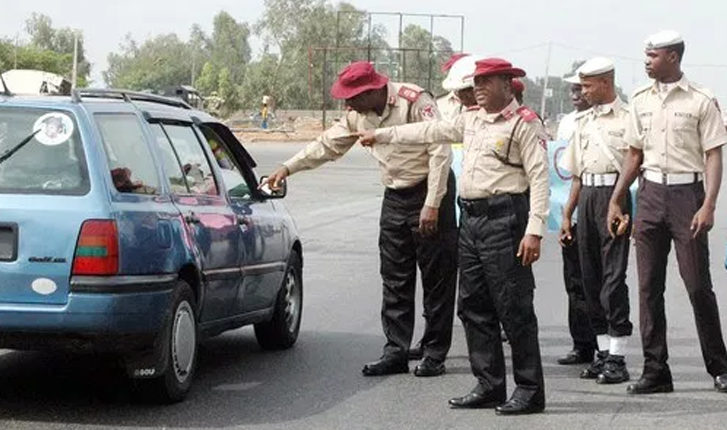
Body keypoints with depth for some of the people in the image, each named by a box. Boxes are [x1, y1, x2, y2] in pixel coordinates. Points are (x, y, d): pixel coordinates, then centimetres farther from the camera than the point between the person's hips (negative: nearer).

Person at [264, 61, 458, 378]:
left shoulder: (415, 101, -18)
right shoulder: (359, 115, 4)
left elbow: (440, 152, -20)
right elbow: (328, 144, 17)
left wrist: (432, 204, -22)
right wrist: (288, 168, 11)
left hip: (430, 194, -7)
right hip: (395, 197, 7)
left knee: (437, 278, -2)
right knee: (395, 280, 5)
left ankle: (435, 355, 3)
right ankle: (396, 352, 9)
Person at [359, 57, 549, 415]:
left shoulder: (524, 123, -6)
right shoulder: (472, 120, 18)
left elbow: (539, 178, -12)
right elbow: (430, 131, 28)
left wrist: (534, 230, -20)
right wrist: (381, 135, 31)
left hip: (504, 220, -8)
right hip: (471, 220, 9)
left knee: (514, 309, -7)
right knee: (474, 307, 10)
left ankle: (530, 391, 0)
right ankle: (489, 386, 17)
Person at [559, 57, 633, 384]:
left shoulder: (627, 118, -3)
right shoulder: (583, 121, 18)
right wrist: (567, 214, 18)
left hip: (614, 194, -7)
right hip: (586, 197, 7)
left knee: (613, 275, -9)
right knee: (590, 276, 8)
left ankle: (617, 357, -6)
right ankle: (603, 352, 15)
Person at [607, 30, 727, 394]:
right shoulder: (640, 100, 11)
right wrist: (615, 201, 14)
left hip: (687, 192, -5)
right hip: (650, 193, 5)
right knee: (649, 286, 3)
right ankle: (655, 371, 8)